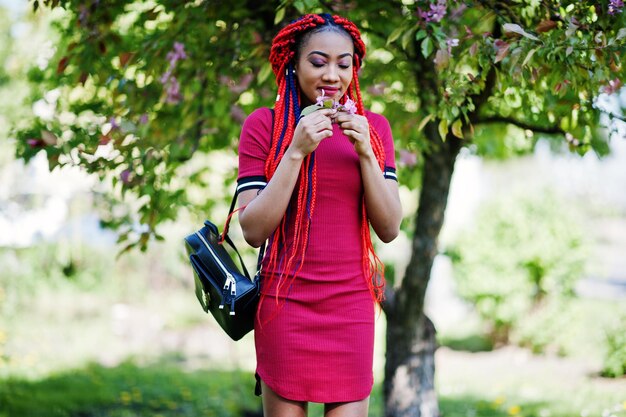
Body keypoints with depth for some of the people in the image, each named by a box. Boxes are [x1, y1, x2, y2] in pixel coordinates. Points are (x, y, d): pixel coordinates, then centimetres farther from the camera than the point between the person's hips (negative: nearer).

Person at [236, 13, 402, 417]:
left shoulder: (373, 127, 7)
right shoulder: (264, 125, -1)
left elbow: (389, 228, 2)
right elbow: (254, 230, -9)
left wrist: (365, 152, -10)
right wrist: (296, 151, -17)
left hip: (352, 306, 2)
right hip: (286, 303, -2)